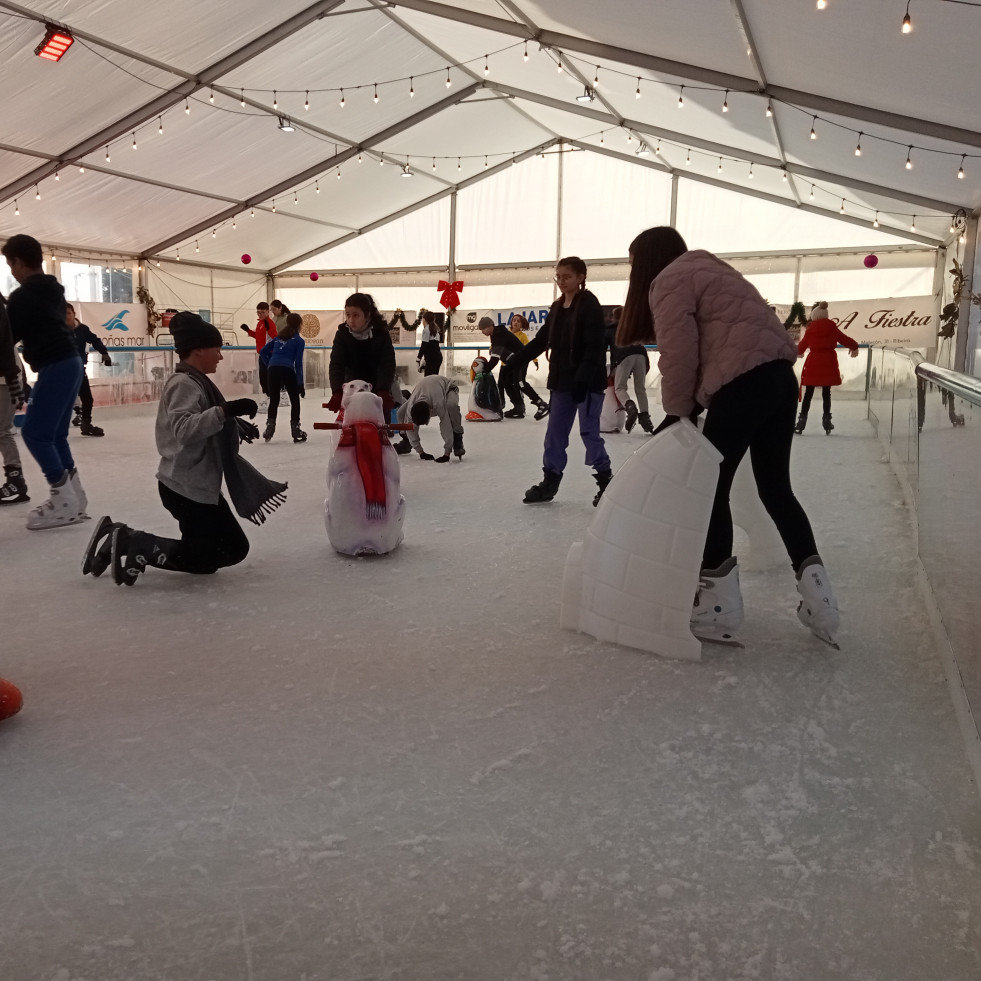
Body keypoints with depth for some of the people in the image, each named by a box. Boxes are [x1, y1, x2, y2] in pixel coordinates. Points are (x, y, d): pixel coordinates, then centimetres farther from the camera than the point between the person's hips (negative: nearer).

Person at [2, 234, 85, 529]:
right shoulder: (53, 290, 16)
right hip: (70, 362, 9)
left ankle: (65, 502, -5)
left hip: (55, 367, -9)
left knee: (35, 432, -5)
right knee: (54, 434, 12)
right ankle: (74, 497, 13)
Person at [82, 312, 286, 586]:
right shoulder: (185, 384, -17)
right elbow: (184, 429, -33)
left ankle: (123, 538, 12)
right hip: (187, 487, -10)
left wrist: (234, 424, 20)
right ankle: (137, 545, -7)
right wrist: (225, 411, -41)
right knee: (231, 550, -5)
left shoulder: (194, 381, 14)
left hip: (194, 484, 10)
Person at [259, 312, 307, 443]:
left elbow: (263, 351, 17)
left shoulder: (278, 337, 22)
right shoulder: (299, 340, 7)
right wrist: (300, 384, 0)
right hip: (287, 369, -4)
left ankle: (269, 428, 8)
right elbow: (298, 363, 0)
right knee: (295, 400, 10)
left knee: (273, 400, 13)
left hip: (272, 369, 4)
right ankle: (296, 431, 10)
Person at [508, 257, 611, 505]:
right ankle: (550, 481, 17)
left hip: (588, 380, -7)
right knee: (555, 431, 9)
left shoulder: (589, 304, -11)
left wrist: (583, 379, -26)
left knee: (589, 431, -4)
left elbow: (594, 347, -18)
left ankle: (606, 481, 10)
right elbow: (542, 340, 15)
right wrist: (516, 360, 6)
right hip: (562, 379, 8)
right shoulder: (557, 307, 12)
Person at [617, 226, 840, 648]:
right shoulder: (705, 270, 30)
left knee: (711, 485, 1)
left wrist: (678, 411, 4)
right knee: (775, 486, 14)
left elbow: (680, 352, -9)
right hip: (778, 376, 10)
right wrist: (691, 406, 14)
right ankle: (814, 588, 12)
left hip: (743, 382, -10)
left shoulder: (669, 281, 1)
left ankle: (718, 601, 6)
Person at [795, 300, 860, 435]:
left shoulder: (810, 330, -2)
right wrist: (854, 346, 30)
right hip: (828, 363, 1)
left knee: (808, 394, 4)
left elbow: (801, 347, 7)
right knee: (826, 393, 9)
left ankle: (802, 420, 1)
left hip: (813, 363, -1)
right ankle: (826, 421, 10)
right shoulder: (832, 328, 0)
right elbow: (845, 339, 9)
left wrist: (794, 351, 30)